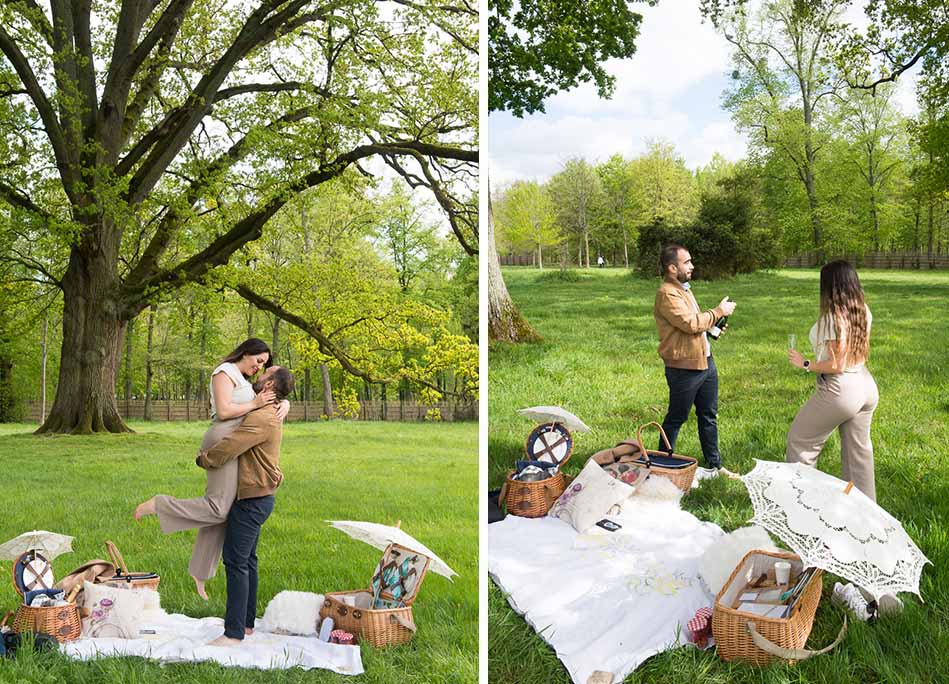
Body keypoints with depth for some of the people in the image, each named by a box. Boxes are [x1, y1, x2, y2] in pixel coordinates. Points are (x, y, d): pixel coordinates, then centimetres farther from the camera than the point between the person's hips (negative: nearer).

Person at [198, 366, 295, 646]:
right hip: (257, 497, 11)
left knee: (236, 562, -9)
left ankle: (234, 633, -7)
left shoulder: (261, 419, -20)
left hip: (251, 499, -11)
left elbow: (227, 449, -24)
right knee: (247, 560, 16)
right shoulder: (270, 415, 14)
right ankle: (246, 623, 25)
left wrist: (203, 458, -7)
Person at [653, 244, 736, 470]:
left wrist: (711, 326, 9)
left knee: (709, 415, 15)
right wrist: (718, 312, -14)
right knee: (676, 418, 1)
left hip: (705, 362, 10)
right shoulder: (667, 294, -18)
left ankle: (714, 465, 26)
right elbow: (691, 323, -27)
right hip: (683, 367, -10)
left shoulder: (683, 288, 15)